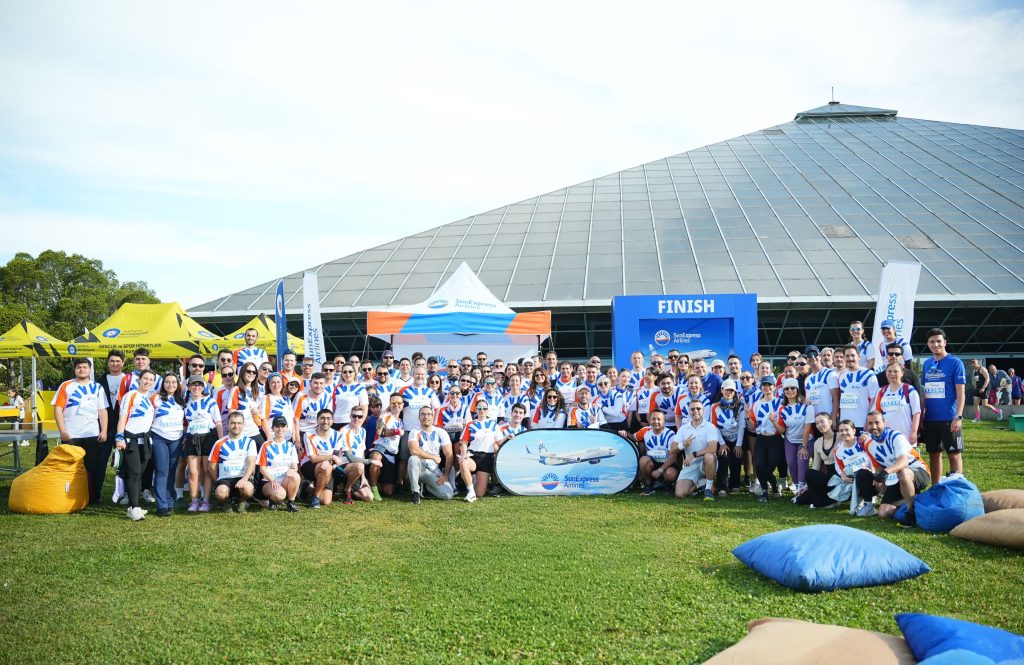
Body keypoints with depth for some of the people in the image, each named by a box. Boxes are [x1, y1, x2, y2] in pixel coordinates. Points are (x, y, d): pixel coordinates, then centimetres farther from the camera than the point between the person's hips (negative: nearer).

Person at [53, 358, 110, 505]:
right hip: (70, 435, -2)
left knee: (93, 467, 4)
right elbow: (58, 408, -1)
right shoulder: (66, 386, 5)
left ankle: (93, 497, 11)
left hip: (92, 435, 2)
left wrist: (104, 431, 1)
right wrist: (62, 430, -10)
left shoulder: (97, 388, 12)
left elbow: (102, 411, 10)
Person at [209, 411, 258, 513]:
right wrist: (218, 483, 4)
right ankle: (226, 501, 6)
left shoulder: (249, 442, 6)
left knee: (248, 489, -35)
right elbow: (212, 466, 12)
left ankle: (242, 501, 3)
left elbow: (252, 463, -7)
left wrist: (244, 479, -22)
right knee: (220, 492, -34)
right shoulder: (220, 443, 8)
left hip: (243, 477, 0)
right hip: (225, 478, 1)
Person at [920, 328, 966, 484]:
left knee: (954, 454, 0)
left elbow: (960, 392, -8)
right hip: (930, 418, 5)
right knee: (934, 454, 11)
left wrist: (958, 417, -16)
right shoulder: (926, 364, 10)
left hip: (949, 418, -5)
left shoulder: (955, 362, -5)